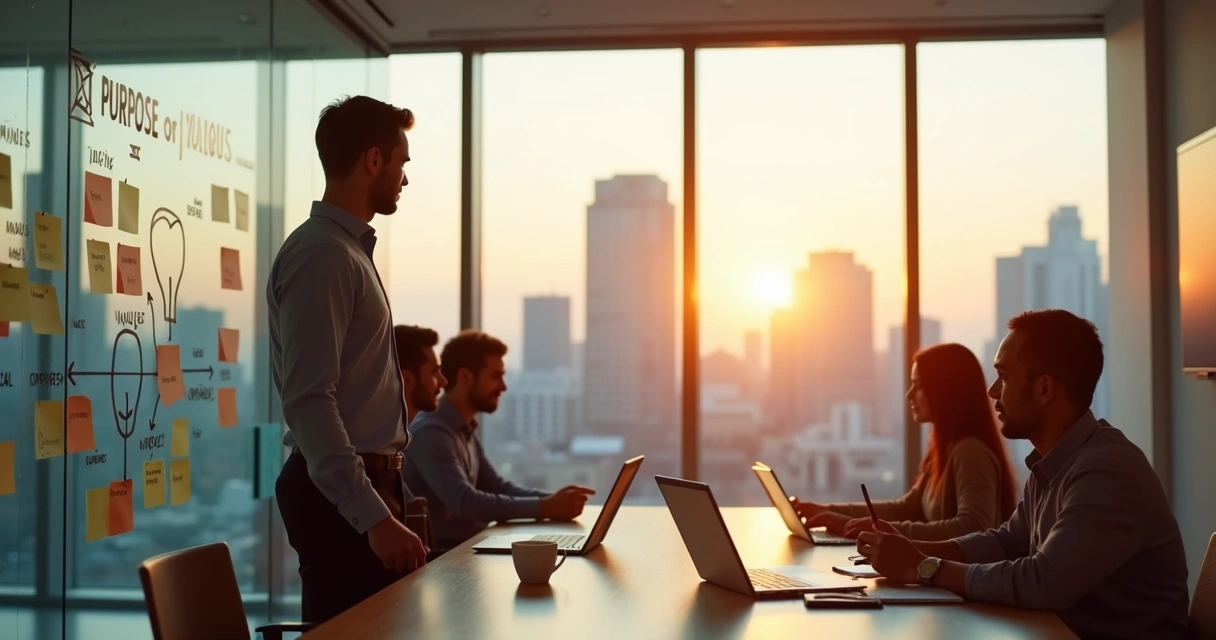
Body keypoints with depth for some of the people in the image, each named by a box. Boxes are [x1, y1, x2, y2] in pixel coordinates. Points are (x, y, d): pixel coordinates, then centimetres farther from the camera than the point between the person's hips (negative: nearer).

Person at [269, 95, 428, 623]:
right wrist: (374, 518, -27)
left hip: (368, 483, 9)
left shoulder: (350, 249, 16)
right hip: (342, 497, -9)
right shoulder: (320, 254, -15)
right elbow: (309, 402, -23)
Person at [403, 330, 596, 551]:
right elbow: (465, 502, -28)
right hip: (441, 555, -8)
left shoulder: (465, 430, 12)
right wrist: (545, 507, -27)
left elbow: (498, 488, 14)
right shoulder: (430, 432, -18)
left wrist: (553, 499, -3)